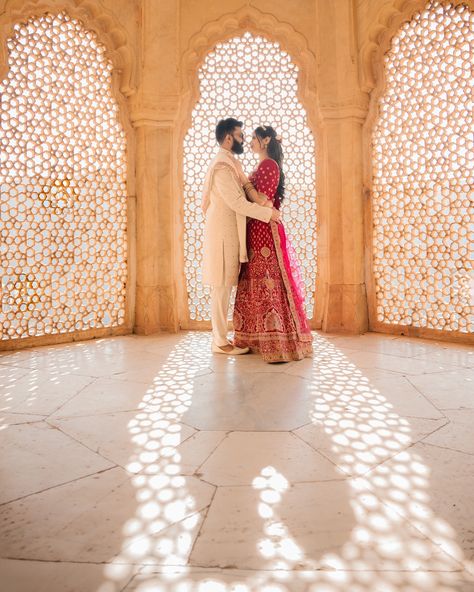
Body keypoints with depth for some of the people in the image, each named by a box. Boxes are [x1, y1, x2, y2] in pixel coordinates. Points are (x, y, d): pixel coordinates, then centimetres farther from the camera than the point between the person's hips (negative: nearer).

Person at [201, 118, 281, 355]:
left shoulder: (227, 164, 19)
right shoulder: (222, 165, -13)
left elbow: (237, 197, 19)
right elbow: (236, 202, -20)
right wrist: (268, 213, -13)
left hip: (228, 234, 10)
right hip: (222, 235, -10)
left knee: (224, 287, 10)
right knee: (221, 286, -6)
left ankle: (221, 337, 16)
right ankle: (220, 342, -1)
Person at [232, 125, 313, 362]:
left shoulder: (268, 165, -11)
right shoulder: (264, 166, 19)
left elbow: (262, 201, -19)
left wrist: (243, 179, -11)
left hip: (265, 231, -10)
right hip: (258, 232, 10)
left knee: (268, 284, -10)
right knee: (259, 283, 10)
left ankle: (279, 344, -7)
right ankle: (262, 340, 17)